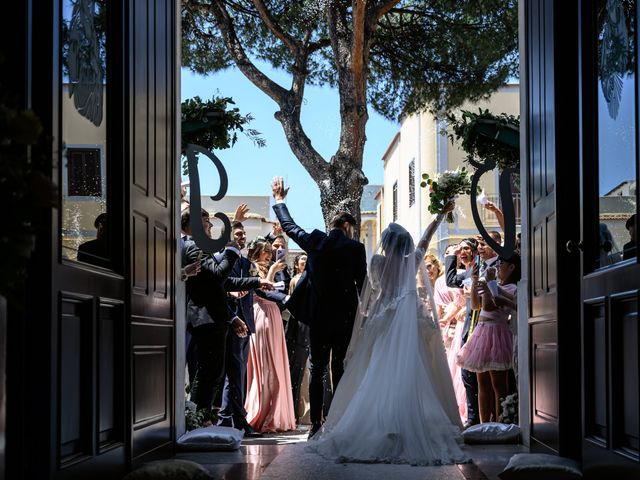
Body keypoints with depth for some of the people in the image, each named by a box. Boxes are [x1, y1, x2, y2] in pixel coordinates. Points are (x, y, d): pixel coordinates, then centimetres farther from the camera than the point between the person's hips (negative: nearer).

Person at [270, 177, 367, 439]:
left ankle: (316, 424, 3)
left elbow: (289, 226, 17)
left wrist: (279, 200, 33)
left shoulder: (314, 242, 2)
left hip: (318, 317, 2)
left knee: (317, 370, 7)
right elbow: (362, 285, -5)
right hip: (345, 317, -2)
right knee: (340, 369, 4)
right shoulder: (355, 248, -5)